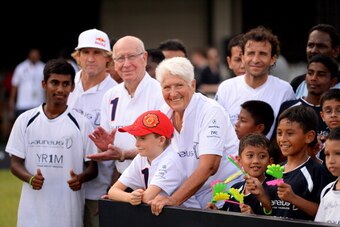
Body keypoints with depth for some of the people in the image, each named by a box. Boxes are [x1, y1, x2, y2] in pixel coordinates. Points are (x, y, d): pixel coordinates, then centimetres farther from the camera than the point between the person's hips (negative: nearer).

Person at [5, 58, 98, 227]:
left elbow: (92, 167, 5)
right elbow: (15, 163, 7)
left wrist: (80, 178, -18)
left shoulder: (82, 124, 2)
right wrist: (30, 179, -15)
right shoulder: (25, 121, 5)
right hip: (32, 211, 1)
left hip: (69, 212, -1)